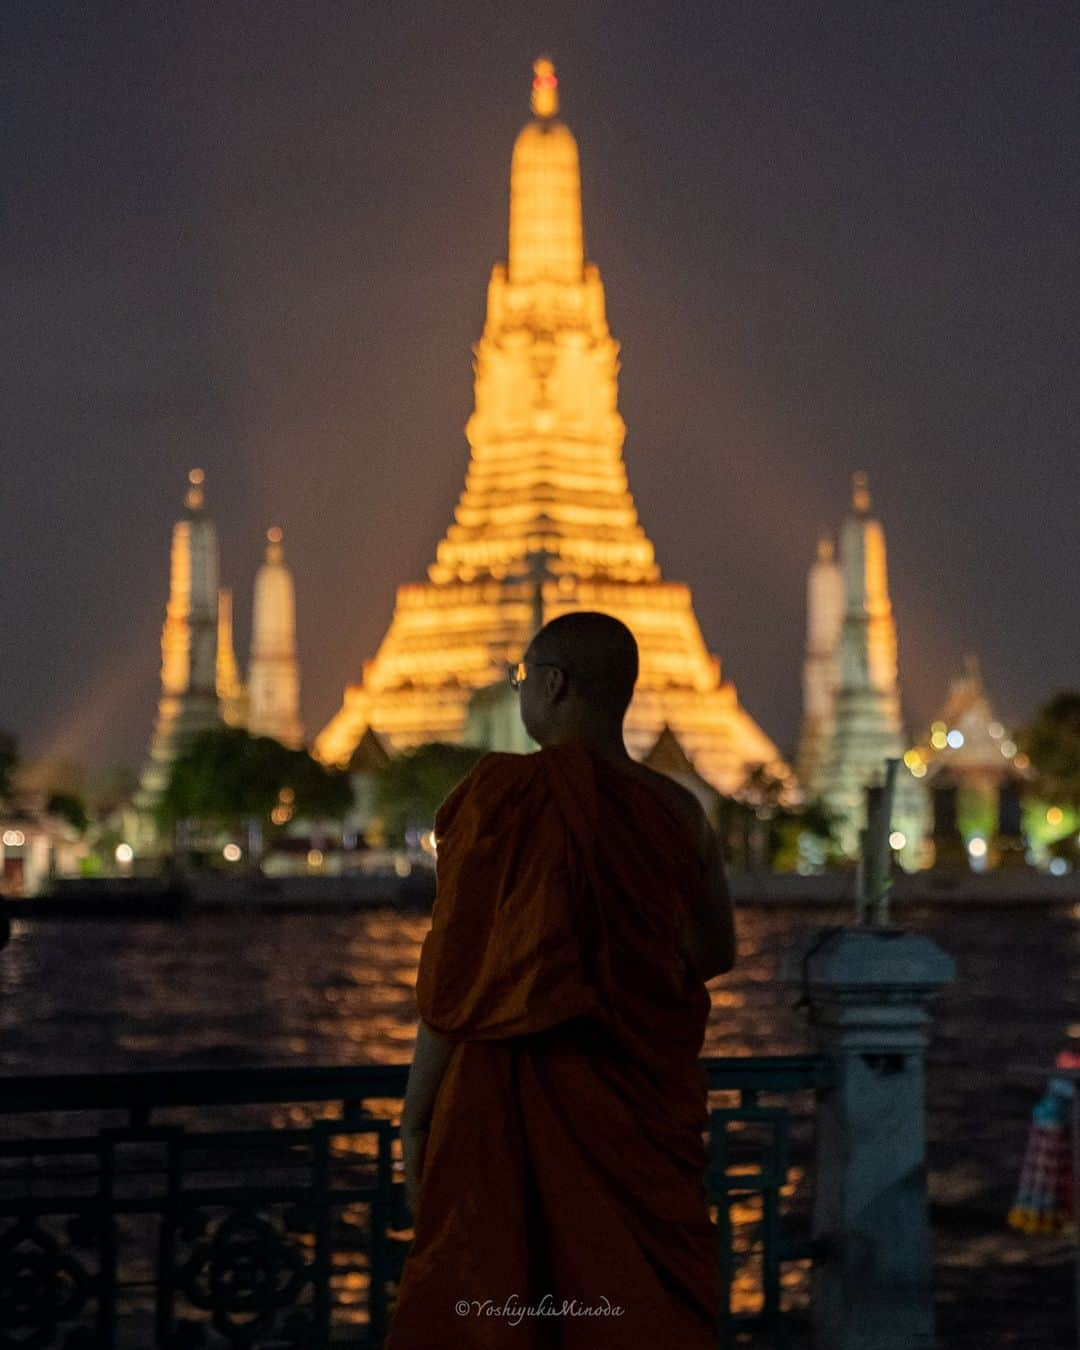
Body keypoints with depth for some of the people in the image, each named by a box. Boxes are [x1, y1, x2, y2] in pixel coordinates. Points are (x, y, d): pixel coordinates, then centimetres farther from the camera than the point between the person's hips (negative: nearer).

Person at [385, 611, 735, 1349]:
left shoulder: (507, 793, -11)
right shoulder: (679, 810, 3)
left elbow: (455, 971, -11)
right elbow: (717, 952, 17)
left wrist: (417, 1116, -4)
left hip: (520, 1095, -4)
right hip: (649, 1113, 4)